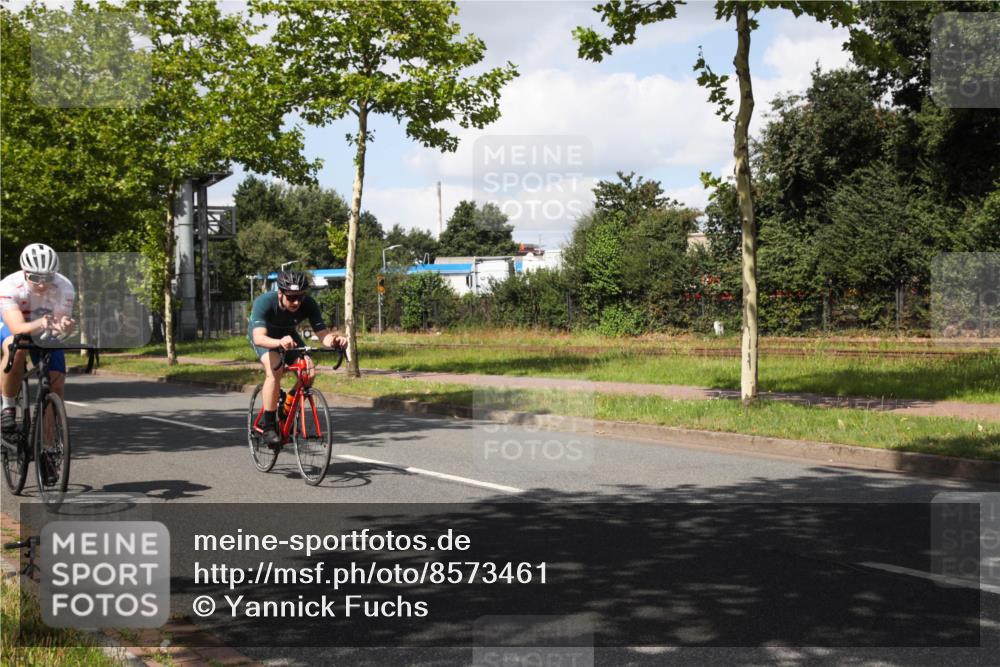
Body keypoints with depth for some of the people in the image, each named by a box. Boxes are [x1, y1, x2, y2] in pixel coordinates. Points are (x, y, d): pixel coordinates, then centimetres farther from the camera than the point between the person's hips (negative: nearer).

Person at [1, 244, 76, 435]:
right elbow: (18, 329, -44)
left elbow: (61, 320, -33)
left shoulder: (64, 288, -30)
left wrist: (64, 326, -58)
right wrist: (39, 324, -65)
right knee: (16, 349, -37)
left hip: (45, 334, 2)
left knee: (57, 383, -12)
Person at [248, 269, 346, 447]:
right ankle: (268, 426, -20)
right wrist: (279, 343, -70)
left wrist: (334, 340, -56)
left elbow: (323, 334, -32)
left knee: (309, 373, -18)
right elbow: (259, 338, -50)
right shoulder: (264, 302, -37)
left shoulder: (308, 304, -29)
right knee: (275, 370, -31)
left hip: (288, 334, 4)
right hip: (264, 335, -4)